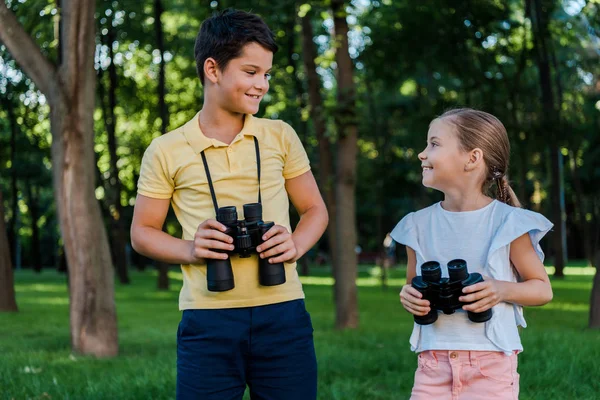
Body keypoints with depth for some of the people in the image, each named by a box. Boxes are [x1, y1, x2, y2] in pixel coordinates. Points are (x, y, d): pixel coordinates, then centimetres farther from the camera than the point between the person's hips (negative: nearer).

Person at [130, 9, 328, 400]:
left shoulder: (280, 137, 7)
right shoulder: (166, 152, 2)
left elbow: (314, 210, 15)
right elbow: (142, 232, 9)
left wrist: (296, 245, -6)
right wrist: (190, 250, -10)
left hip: (283, 313, 2)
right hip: (208, 321, -1)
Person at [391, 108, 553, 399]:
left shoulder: (506, 222, -4)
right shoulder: (419, 225, 6)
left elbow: (543, 289, 4)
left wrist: (504, 290, -15)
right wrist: (408, 297, -4)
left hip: (492, 364, -3)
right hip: (433, 363, 3)